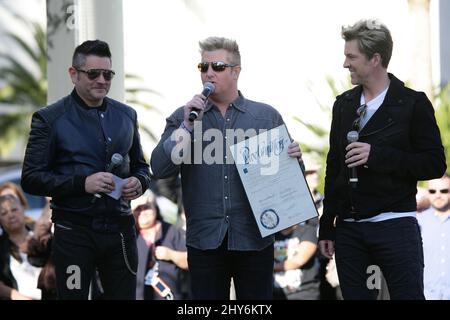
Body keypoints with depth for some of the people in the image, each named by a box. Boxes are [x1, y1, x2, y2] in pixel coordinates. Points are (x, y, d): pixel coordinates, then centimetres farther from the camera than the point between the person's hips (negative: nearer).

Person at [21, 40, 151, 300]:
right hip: (74, 232, -4)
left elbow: (140, 166, 22)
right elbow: (31, 179, -6)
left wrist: (139, 182, -2)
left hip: (121, 229, 4)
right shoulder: (50, 119, -2)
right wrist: (82, 183, -18)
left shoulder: (126, 115, 13)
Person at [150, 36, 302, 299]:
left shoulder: (267, 116, 7)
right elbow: (160, 168, -3)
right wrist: (187, 126, -12)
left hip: (254, 238, 0)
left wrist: (294, 157, -10)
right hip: (205, 239, 0)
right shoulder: (183, 118, 7)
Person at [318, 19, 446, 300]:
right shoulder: (344, 105, 12)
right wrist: (326, 227, 14)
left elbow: (435, 165, -7)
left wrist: (377, 155, -17)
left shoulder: (412, 103, -4)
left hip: (395, 225, -5)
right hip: (349, 229, 5)